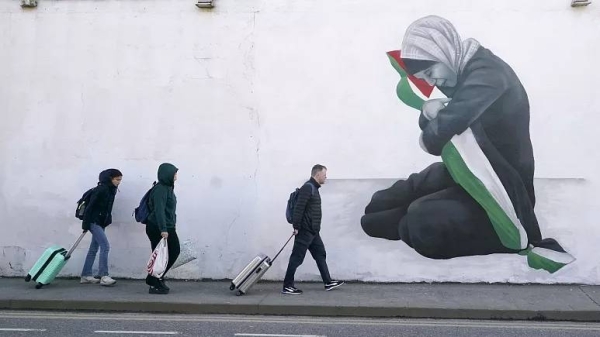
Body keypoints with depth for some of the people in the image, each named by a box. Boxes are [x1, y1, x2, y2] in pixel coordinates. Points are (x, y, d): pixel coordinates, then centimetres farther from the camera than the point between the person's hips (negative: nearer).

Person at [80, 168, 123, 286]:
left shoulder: (112, 190, 7)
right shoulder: (101, 189, -18)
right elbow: (90, 206, -19)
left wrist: (108, 219, 12)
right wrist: (86, 224, -18)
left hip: (101, 222, 9)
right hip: (94, 221, -9)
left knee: (94, 249, 12)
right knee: (105, 246, -12)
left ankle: (86, 276, 20)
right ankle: (104, 276, -8)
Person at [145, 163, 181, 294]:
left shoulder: (168, 188, 14)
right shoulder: (160, 189, -16)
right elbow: (159, 210, -23)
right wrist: (163, 229, -28)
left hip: (168, 228, 10)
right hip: (158, 229, -10)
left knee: (174, 252, 10)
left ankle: (157, 278, 22)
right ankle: (155, 285, 11)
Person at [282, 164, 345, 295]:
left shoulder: (314, 188, 16)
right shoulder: (308, 187, -15)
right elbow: (298, 208, -22)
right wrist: (296, 227, -23)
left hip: (313, 231, 10)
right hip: (305, 231, -10)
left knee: (320, 255, 13)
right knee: (297, 258, -3)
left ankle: (328, 282, 22)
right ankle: (287, 286, 5)